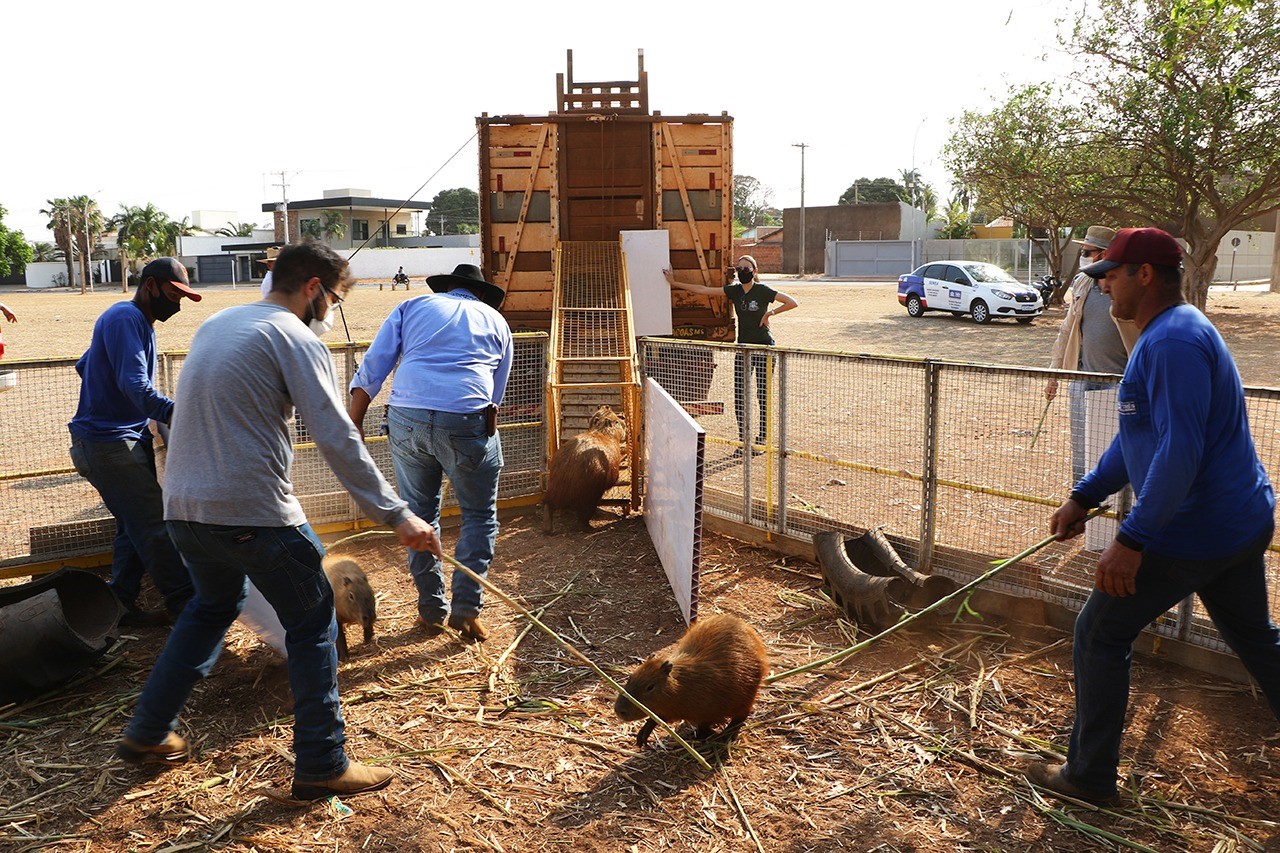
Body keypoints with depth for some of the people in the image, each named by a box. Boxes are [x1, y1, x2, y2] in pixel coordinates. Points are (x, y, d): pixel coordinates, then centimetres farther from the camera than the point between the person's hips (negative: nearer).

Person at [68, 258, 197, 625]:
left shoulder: (136, 321, 17)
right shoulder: (126, 318, -15)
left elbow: (84, 365, 31)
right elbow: (136, 386, -30)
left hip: (123, 439, 10)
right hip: (109, 441, -10)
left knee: (136, 525, 11)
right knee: (154, 526, -8)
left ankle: (121, 605, 17)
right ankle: (186, 604, -3)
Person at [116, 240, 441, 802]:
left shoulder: (214, 324, 16)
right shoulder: (296, 338, -9)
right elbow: (337, 440, -16)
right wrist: (397, 517, -14)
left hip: (182, 506, 8)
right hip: (253, 513, -8)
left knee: (212, 606, 30)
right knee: (312, 626, 6)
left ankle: (148, 734, 37)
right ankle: (322, 767, 11)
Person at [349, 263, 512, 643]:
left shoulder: (413, 307, 20)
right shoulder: (496, 321, 22)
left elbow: (371, 370, 11)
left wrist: (352, 425, 12)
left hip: (407, 421, 2)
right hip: (468, 422, -1)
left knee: (419, 514, 18)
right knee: (479, 516, 16)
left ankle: (431, 609, 25)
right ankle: (466, 608, 11)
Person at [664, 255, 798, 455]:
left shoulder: (762, 290, -8)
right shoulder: (734, 290, 6)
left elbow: (792, 303, -8)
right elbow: (703, 290, 11)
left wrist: (770, 313, -9)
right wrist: (675, 283, 12)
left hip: (764, 349, -5)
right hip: (743, 348, 5)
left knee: (763, 395, 1)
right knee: (739, 395, 2)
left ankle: (761, 439, 11)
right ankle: (743, 441, 10)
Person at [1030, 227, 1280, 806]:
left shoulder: (1174, 341, -21)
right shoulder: (1168, 335, 14)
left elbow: (1180, 451, -30)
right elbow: (1139, 439, 20)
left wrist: (1131, 541, -30)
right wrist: (1084, 498, 17)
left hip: (1191, 532, -10)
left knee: (1100, 633, 2)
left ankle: (1089, 775, 14)